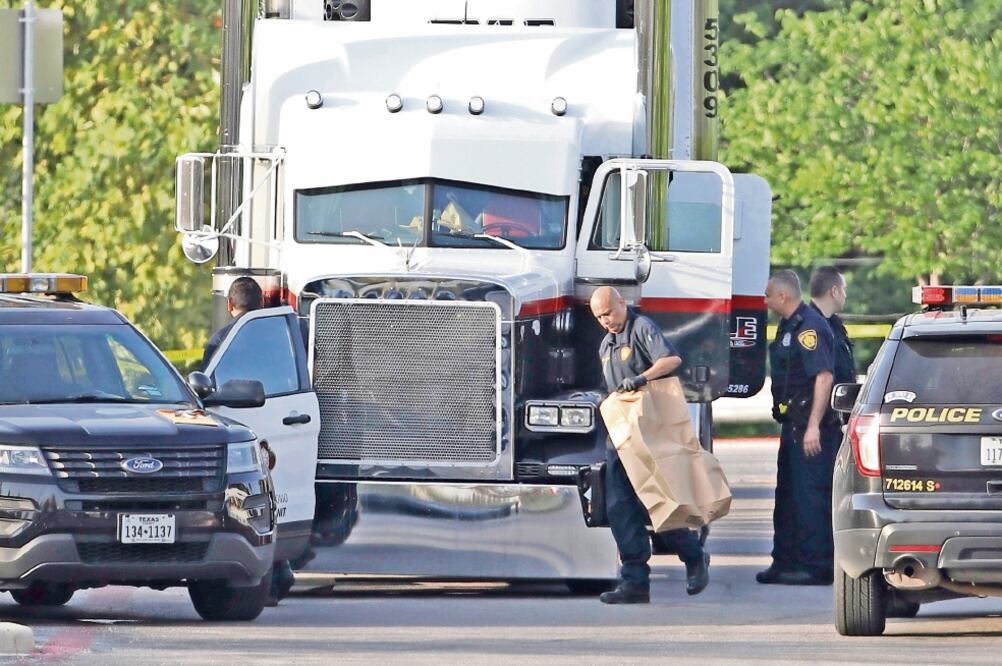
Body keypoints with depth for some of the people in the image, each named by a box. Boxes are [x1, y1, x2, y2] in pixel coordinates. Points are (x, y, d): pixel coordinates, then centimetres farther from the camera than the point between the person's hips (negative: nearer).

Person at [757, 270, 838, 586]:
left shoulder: (809, 327, -16)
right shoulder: (789, 326, 17)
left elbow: (824, 376, -24)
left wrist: (814, 426, -28)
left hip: (811, 426, -11)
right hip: (794, 424, 11)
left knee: (811, 495, -9)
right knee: (788, 495, 15)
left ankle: (816, 567, -8)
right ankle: (785, 562, 22)